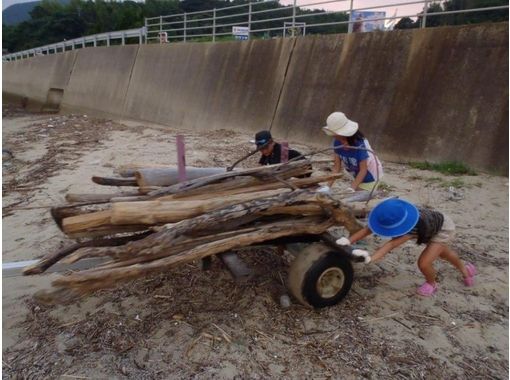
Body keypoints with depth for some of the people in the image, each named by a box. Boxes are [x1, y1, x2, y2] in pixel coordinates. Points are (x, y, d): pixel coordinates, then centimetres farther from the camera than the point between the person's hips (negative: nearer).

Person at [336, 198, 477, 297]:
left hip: (444, 228, -7)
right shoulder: (393, 219, -29)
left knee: (423, 263, -18)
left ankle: (431, 284, 16)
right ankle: (465, 269, 62)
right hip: (434, 222, 8)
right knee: (443, 253, 31)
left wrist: (371, 258, -69)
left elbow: (392, 244, -58)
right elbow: (368, 229, -35)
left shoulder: (413, 227, -48)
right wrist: (349, 240, -47)